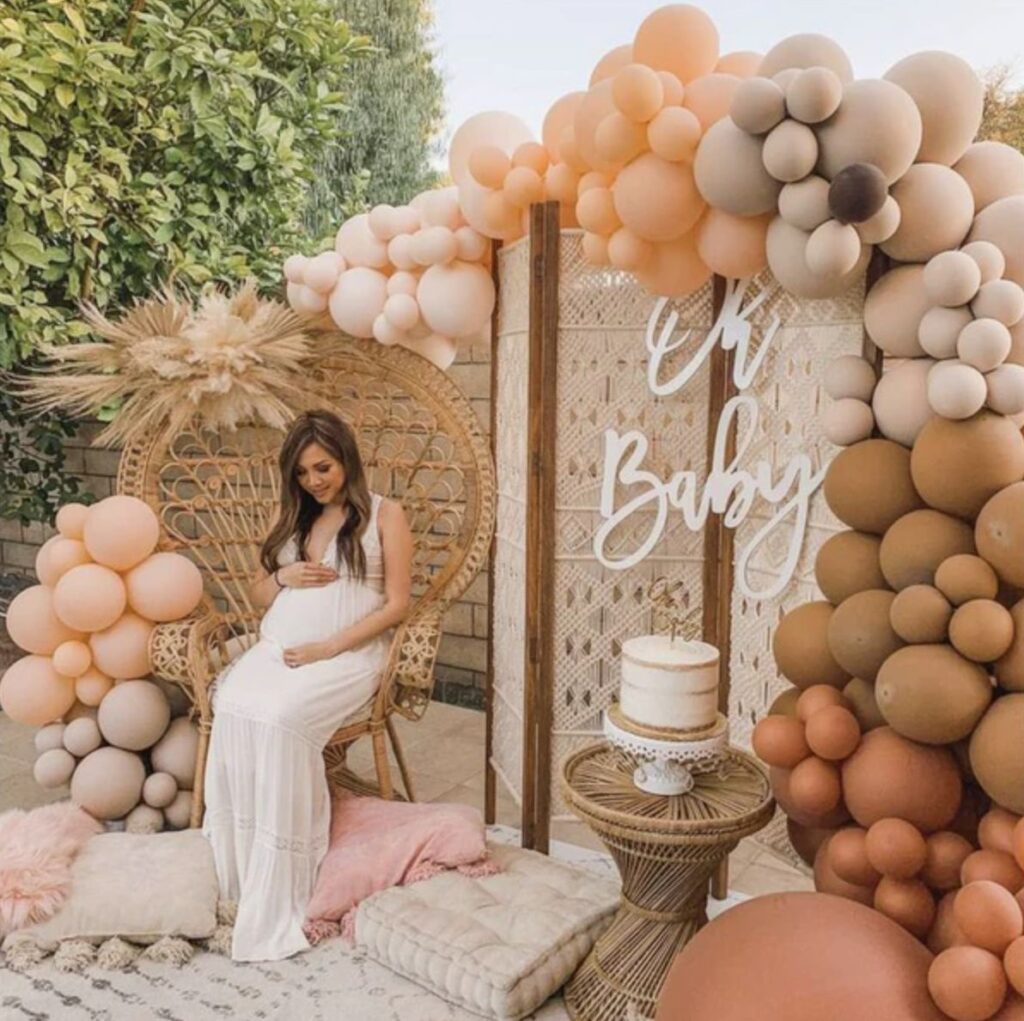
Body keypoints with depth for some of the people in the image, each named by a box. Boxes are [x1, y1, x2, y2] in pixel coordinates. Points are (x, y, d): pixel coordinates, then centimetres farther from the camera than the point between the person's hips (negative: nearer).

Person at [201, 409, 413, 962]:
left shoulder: (385, 514, 3)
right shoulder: (293, 518, 20)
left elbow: (396, 605, -5)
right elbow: (257, 595, 23)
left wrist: (328, 648, -14)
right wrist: (283, 576, -1)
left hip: (346, 654, -5)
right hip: (276, 648, 5)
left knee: (279, 718, -32)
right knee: (233, 708, -27)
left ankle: (277, 896, -21)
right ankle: (240, 871, -17)